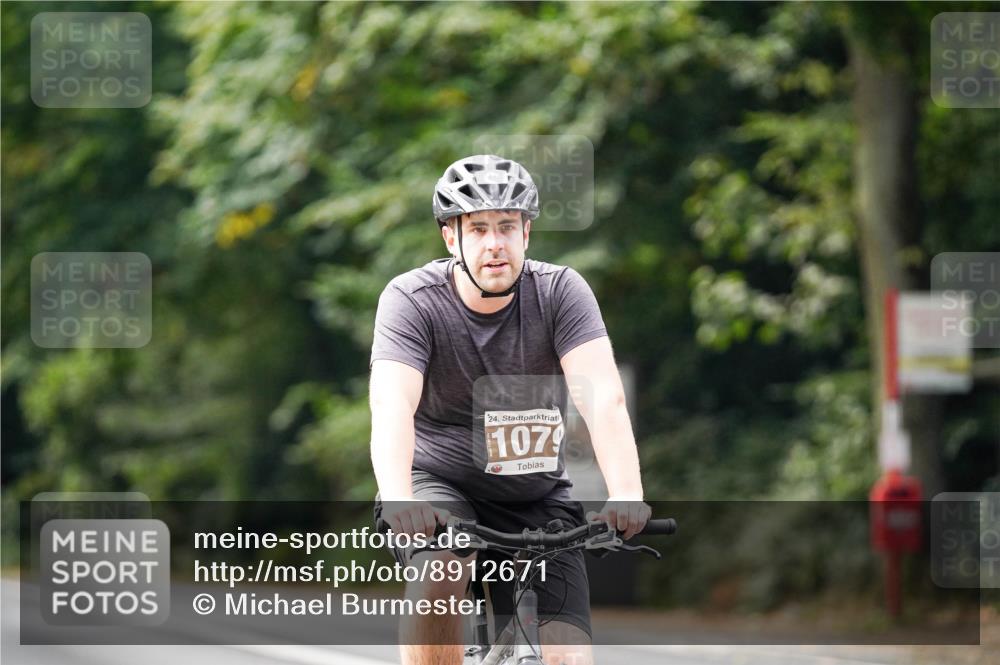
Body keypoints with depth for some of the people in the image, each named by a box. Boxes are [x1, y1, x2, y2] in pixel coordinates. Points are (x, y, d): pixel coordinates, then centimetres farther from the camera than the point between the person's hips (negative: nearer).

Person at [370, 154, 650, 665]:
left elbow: (604, 397, -25)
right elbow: (392, 403, -31)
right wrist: (398, 498, -50)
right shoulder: (412, 300, -16)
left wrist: (625, 494, -43)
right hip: (438, 484, -2)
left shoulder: (560, 292, -12)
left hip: (535, 497, 2)